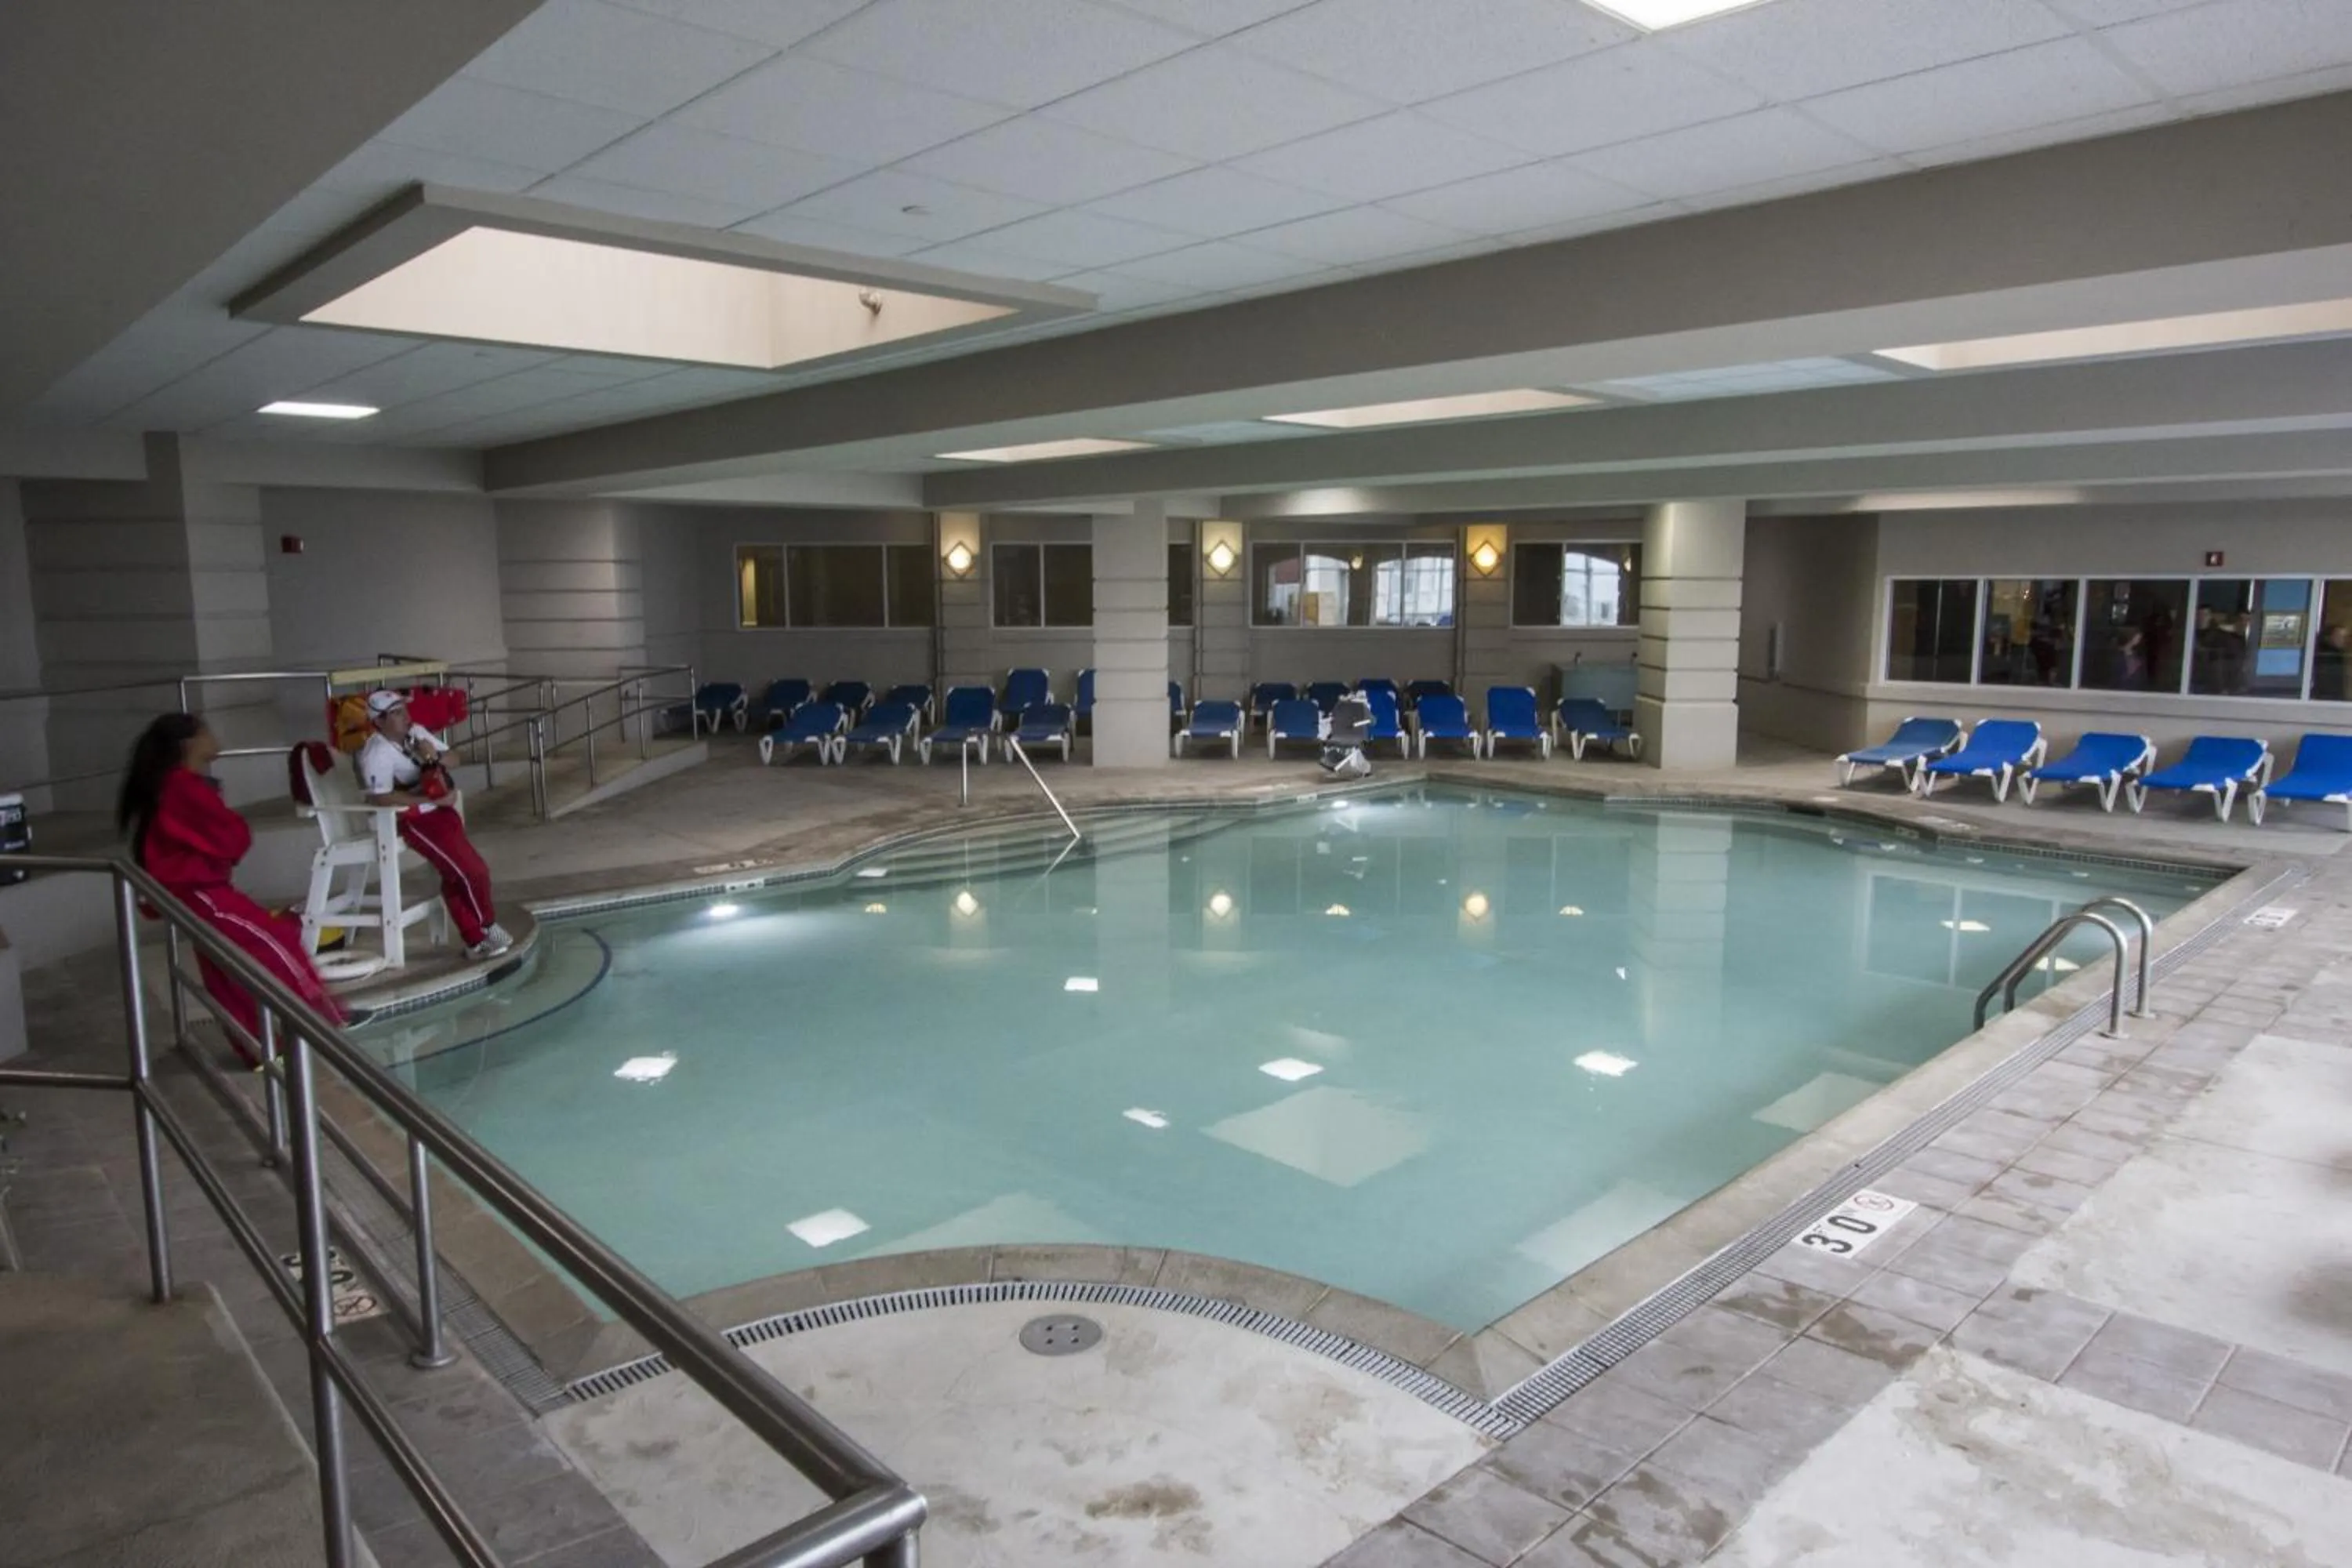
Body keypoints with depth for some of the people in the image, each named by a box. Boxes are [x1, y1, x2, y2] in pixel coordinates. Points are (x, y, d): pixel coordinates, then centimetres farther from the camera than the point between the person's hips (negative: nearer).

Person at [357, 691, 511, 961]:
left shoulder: (417, 732, 6)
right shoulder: (376, 753, -18)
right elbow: (380, 798, -28)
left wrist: (434, 756, -8)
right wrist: (429, 799, -27)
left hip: (440, 809, 7)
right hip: (414, 820, -7)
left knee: (456, 878, 4)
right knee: (472, 871, -10)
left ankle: (475, 941, 11)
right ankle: (488, 928, 10)